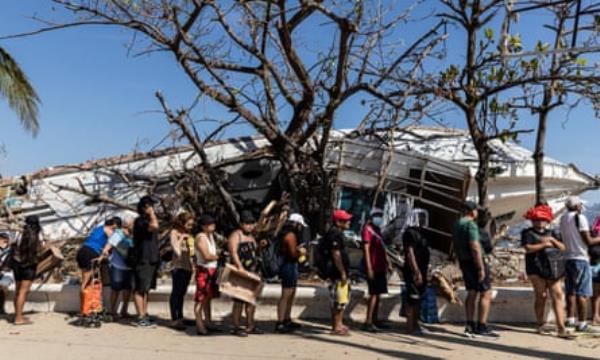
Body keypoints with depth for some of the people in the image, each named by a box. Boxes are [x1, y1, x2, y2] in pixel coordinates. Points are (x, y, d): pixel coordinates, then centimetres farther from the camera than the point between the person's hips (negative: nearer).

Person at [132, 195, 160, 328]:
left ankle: (145, 315, 17)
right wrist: (152, 214, -16)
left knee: (145, 289, 12)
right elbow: (154, 226, -32)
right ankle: (141, 318, -4)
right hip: (142, 260, -9)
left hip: (151, 260, 9)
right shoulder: (140, 221, -11)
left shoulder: (149, 220, 19)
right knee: (140, 289, -5)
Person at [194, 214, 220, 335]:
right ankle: (200, 326, -4)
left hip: (212, 270, 9)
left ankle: (207, 323, 22)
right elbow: (207, 256, -21)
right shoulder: (201, 237, -14)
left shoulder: (211, 235, 14)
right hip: (203, 271, -9)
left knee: (208, 298, 14)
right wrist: (218, 256, -5)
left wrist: (215, 255, -1)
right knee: (201, 299, -6)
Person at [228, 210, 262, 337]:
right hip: (240, 272, -9)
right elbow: (233, 252, -24)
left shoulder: (251, 236, 19)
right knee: (239, 301, -8)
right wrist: (240, 266, -36)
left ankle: (250, 325, 21)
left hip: (252, 273, 9)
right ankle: (236, 327, -1)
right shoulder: (236, 235, -8)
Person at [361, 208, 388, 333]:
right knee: (374, 294, -12)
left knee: (378, 294, 11)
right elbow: (366, 249, -15)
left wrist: (386, 263, 19)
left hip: (380, 267, 9)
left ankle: (374, 320, 18)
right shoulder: (368, 229, -8)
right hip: (373, 267, -9)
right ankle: (368, 322, -12)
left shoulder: (377, 229, 19)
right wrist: (369, 268, -21)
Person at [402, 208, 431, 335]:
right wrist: (417, 272, -24)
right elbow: (409, 253, -20)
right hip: (413, 271, -10)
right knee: (413, 298, -7)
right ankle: (410, 326, -2)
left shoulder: (420, 232, 17)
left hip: (421, 270, 10)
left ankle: (415, 325, 21)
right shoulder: (410, 232, -14)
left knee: (419, 298, 13)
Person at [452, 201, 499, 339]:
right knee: (486, 293, -3)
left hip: (463, 262, 9)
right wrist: (481, 268, -22)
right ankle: (482, 327, -5)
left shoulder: (456, 225, 12)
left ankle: (470, 326, 12)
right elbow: (475, 247, -23)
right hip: (474, 261, -9)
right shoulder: (471, 224, -16)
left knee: (472, 293, 13)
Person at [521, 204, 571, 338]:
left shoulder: (550, 233, 20)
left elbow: (562, 248, 14)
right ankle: (541, 324, 14)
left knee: (557, 295, -5)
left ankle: (561, 328, -7)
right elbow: (528, 248, -11)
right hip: (536, 269, -4)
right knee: (541, 296, -2)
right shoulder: (528, 233, 4)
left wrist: (553, 240, -2)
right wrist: (544, 244, -9)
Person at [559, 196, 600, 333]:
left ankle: (570, 319, 17)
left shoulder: (563, 219, 12)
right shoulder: (580, 218, -11)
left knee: (570, 291, 13)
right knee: (582, 293, -4)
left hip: (568, 258, 7)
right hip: (580, 259, -7)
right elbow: (588, 241, -15)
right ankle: (582, 324, -4)